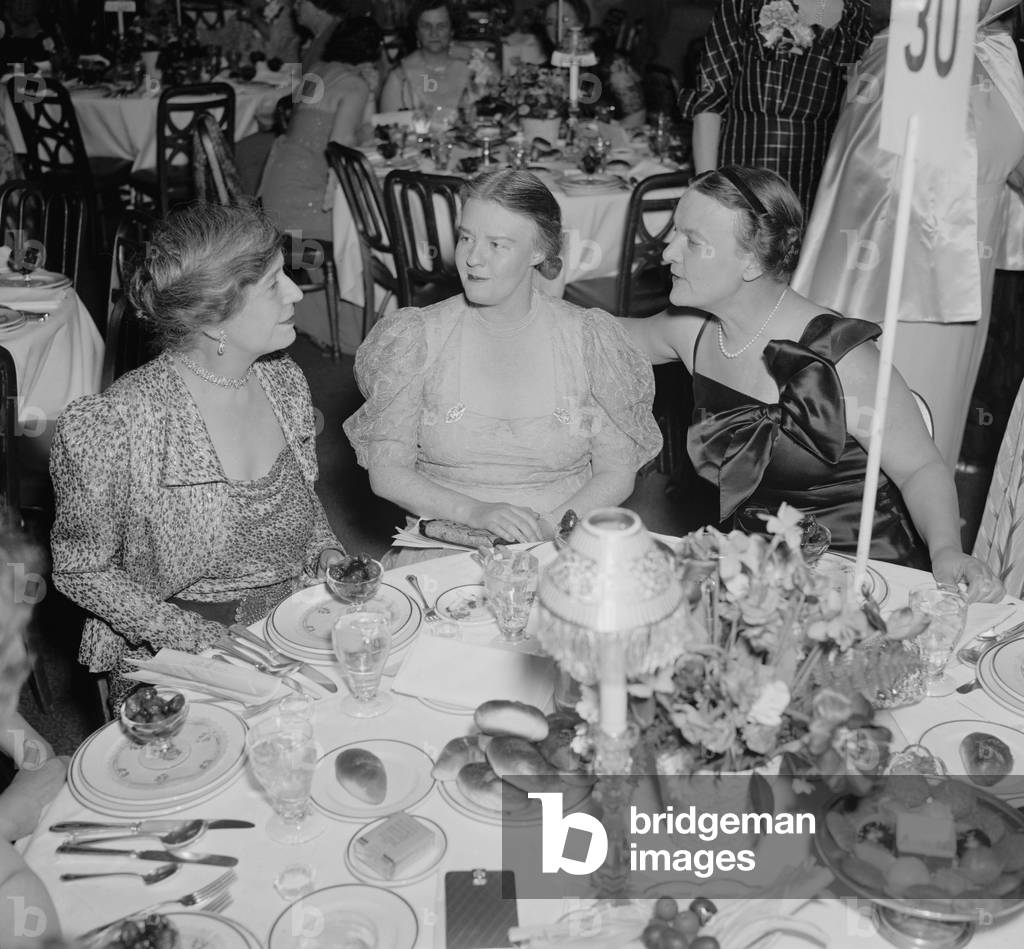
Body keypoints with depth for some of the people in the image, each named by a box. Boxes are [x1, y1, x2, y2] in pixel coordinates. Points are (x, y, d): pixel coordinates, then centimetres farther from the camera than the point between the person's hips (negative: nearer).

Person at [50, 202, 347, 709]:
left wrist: (329, 555, -2)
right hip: (178, 665, -4)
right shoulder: (112, 427, -20)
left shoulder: (286, 383, 0)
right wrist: (208, 643, -16)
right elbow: (81, 570, -9)